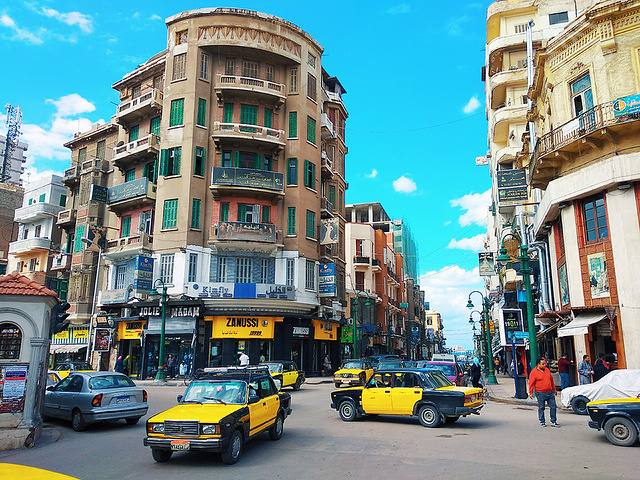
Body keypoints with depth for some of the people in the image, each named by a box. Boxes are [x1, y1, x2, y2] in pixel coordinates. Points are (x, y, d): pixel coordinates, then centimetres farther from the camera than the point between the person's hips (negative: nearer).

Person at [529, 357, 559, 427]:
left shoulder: (547, 370, 10)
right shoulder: (534, 372, -7)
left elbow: (551, 380, 20)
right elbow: (531, 383, -7)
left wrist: (554, 389, 23)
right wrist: (531, 393, -10)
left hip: (550, 392, 5)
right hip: (540, 393, -5)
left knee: (553, 407, 5)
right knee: (541, 408, 3)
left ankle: (553, 421, 15)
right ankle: (542, 422, 15)